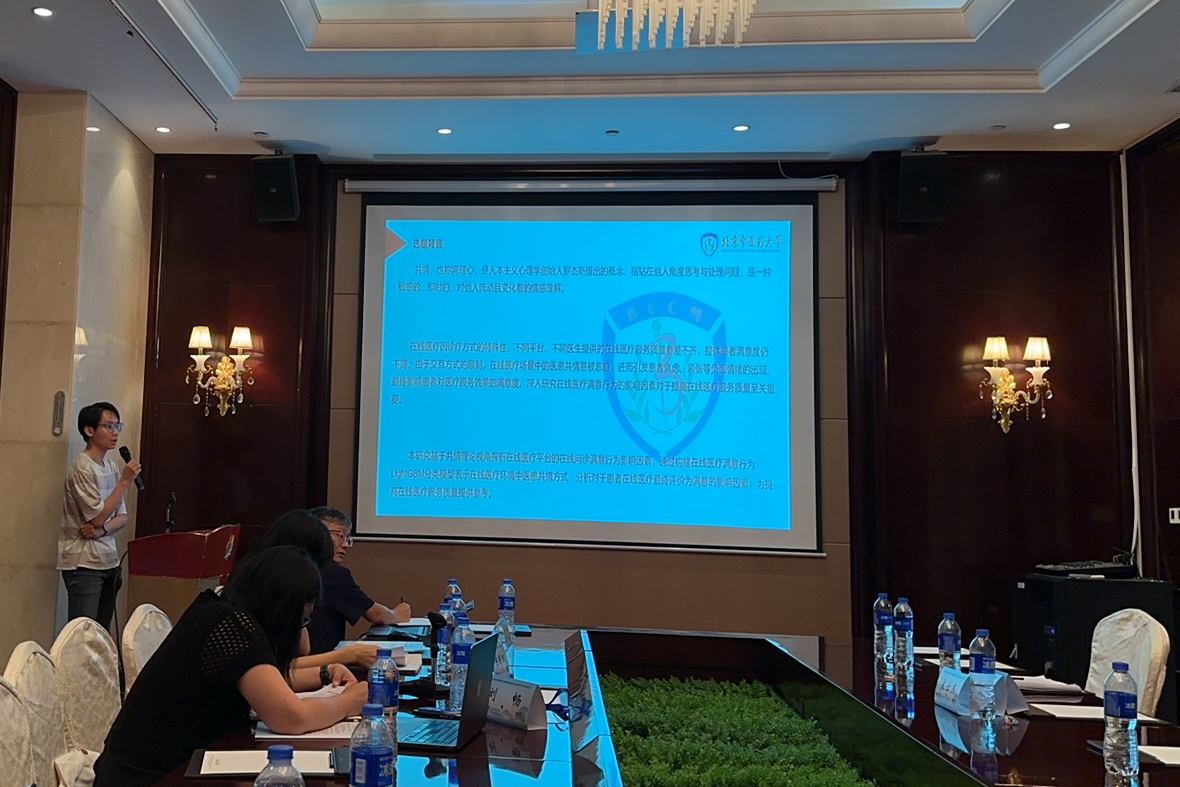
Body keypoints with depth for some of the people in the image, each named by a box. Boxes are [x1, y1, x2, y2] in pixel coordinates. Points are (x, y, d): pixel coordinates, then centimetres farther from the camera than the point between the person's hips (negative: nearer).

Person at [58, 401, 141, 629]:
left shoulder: (111, 467, 11)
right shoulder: (81, 468, -12)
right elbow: (98, 517, -16)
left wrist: (102, 529, -9)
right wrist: (125, 481, -16)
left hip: (109, 562, 7)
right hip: (84, 564, -7)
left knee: (102, 631, 9)